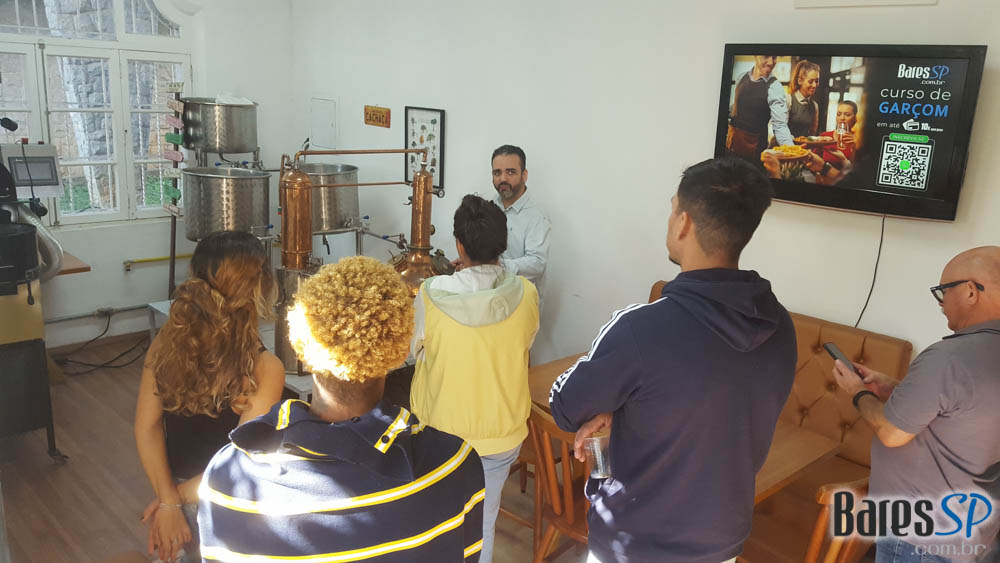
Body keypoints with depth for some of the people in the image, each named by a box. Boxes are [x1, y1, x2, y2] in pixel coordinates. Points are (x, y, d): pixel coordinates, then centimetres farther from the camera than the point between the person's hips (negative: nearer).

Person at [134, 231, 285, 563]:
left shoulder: (167, 342, -12)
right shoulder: (265, 369, -28)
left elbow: (147, 428, -9)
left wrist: (168, 501, -8)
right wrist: (181, 497, -12)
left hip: (177, 490, 5)